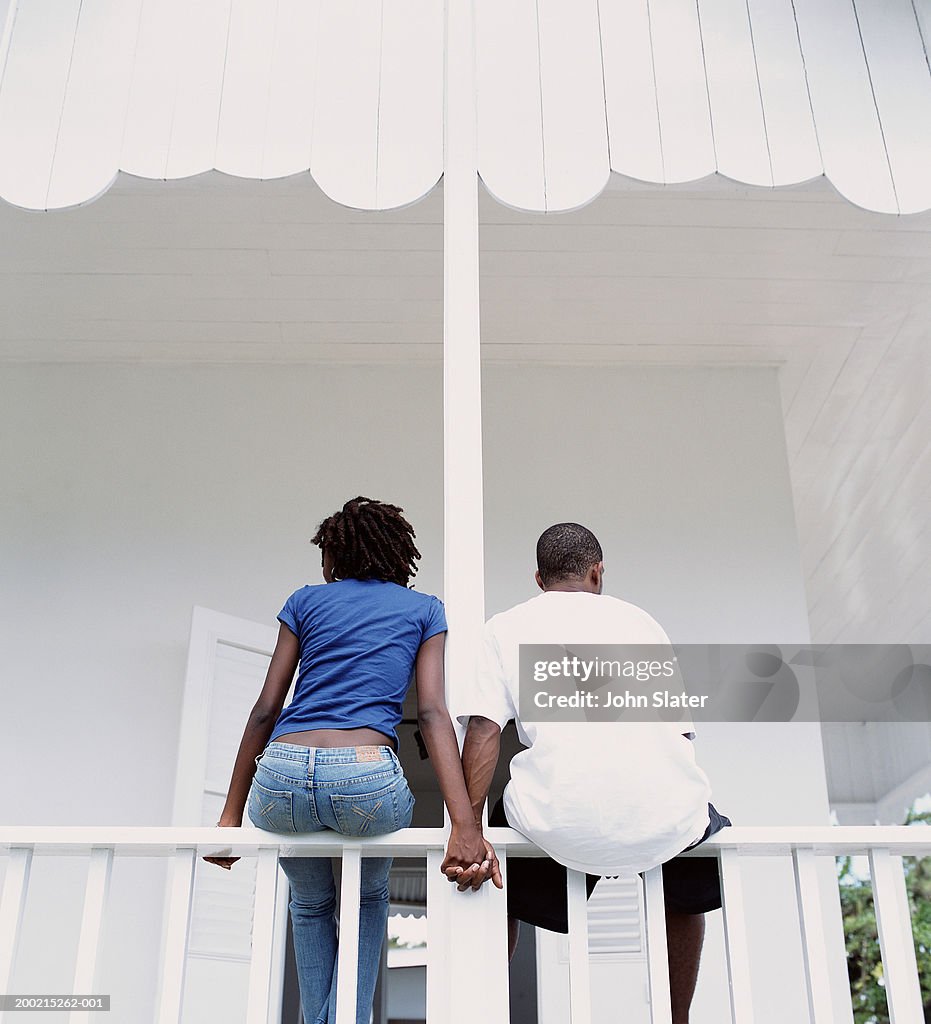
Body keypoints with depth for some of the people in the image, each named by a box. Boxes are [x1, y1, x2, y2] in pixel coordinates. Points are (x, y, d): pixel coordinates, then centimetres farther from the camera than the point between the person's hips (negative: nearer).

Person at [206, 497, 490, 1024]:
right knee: (371, 896, 32)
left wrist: (231, 815, 18)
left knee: (311, 903, 31)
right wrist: (466, 825, -7)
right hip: (368, 779, -1)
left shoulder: (306, 600, 20)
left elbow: (265, 710, 14)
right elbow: (433, 713, 2)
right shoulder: (425, 610, 18)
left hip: (280, 777, 1)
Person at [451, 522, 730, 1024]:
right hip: (665, 811, 2)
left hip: (563, 820, -1)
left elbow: (484, 726, 1)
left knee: (501, 877, 31)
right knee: (688, 880, 36)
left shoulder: (507, 625, 16)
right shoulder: (639, 618, 22)